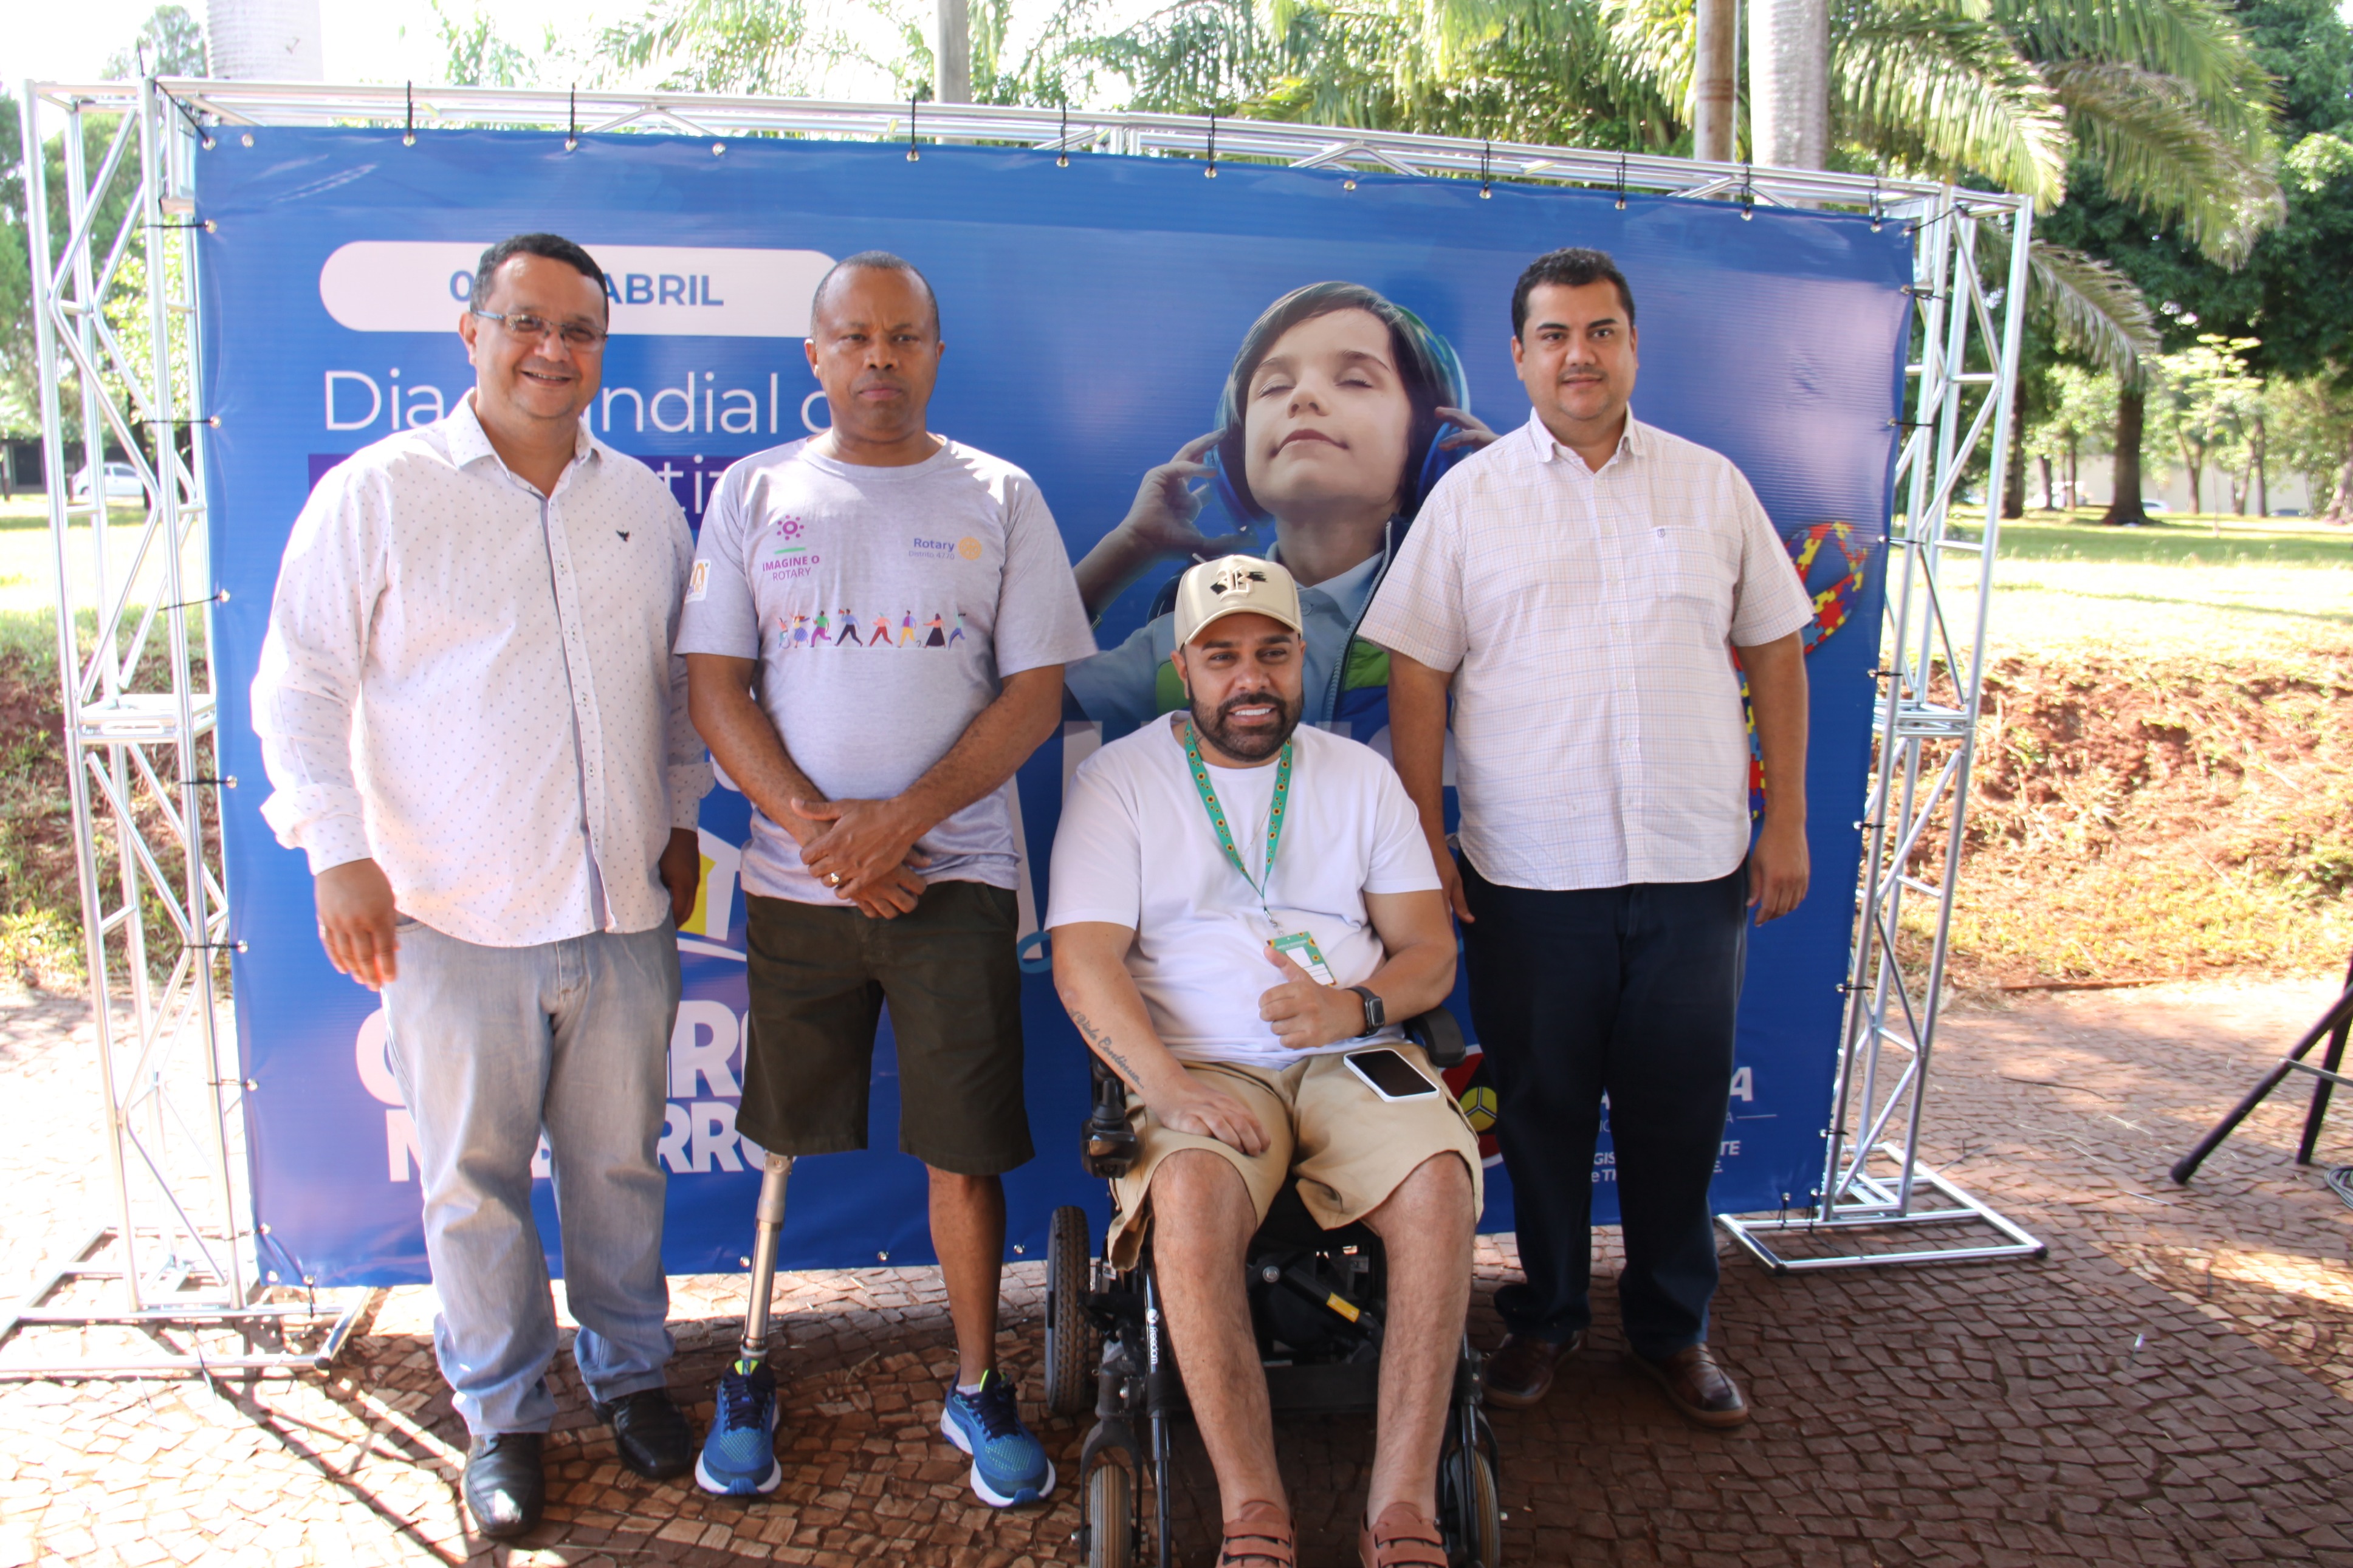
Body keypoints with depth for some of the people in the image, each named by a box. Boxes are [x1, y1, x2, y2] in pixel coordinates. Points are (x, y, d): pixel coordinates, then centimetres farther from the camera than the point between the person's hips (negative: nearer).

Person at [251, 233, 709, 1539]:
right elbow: (300, 683, -3)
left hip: (623, 912, 3)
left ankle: (630, 1371, 34)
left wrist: (682, 818, 15)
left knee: (619, 1162, 14)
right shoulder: (378, 491, -2)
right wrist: (339, 855, -9)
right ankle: (504, 1416, 27)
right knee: (474, 1179, 8)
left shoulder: (643, 501, 10)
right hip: (453, 918, -3)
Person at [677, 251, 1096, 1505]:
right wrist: (813, 827, -10)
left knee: (964, 1151, 2)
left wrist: (902, 817, -11)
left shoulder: (998, 496, 5)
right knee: (781, 1143, 9)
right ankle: (753, 1371, 28)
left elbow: (1035, 695, 0)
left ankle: (977, 1387, 20)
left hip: (953, 874, -1)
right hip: (795, 875, 1)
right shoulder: (755, 492, 8)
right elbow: (715, 686, 3)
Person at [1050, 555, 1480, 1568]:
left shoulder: (1360, 776, 15)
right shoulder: (1119, 780, 6)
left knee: (1439, 1181, -28)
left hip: (1354, 1057, 2)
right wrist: (1170, 1088, -21)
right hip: (1202, 1068, -2)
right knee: (1190, 1198, -34)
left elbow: (1431, 951, 11)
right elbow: (1085, 962, -5)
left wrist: (1355, 1007, -12)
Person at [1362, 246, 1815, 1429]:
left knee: (1679, 1108, 10)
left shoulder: (1712, 486, 8)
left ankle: (1674, 1327, 29)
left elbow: (1774, 658, 10)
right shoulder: (1470, 498, 3)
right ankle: (1545, 1316, 29)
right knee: (1542, 1105, 10)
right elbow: (1417, 675, 1)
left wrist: (1787, 824, 5)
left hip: (1694, 864, 2)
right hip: (1528, 872, -1)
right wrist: (1423, 836, -4)